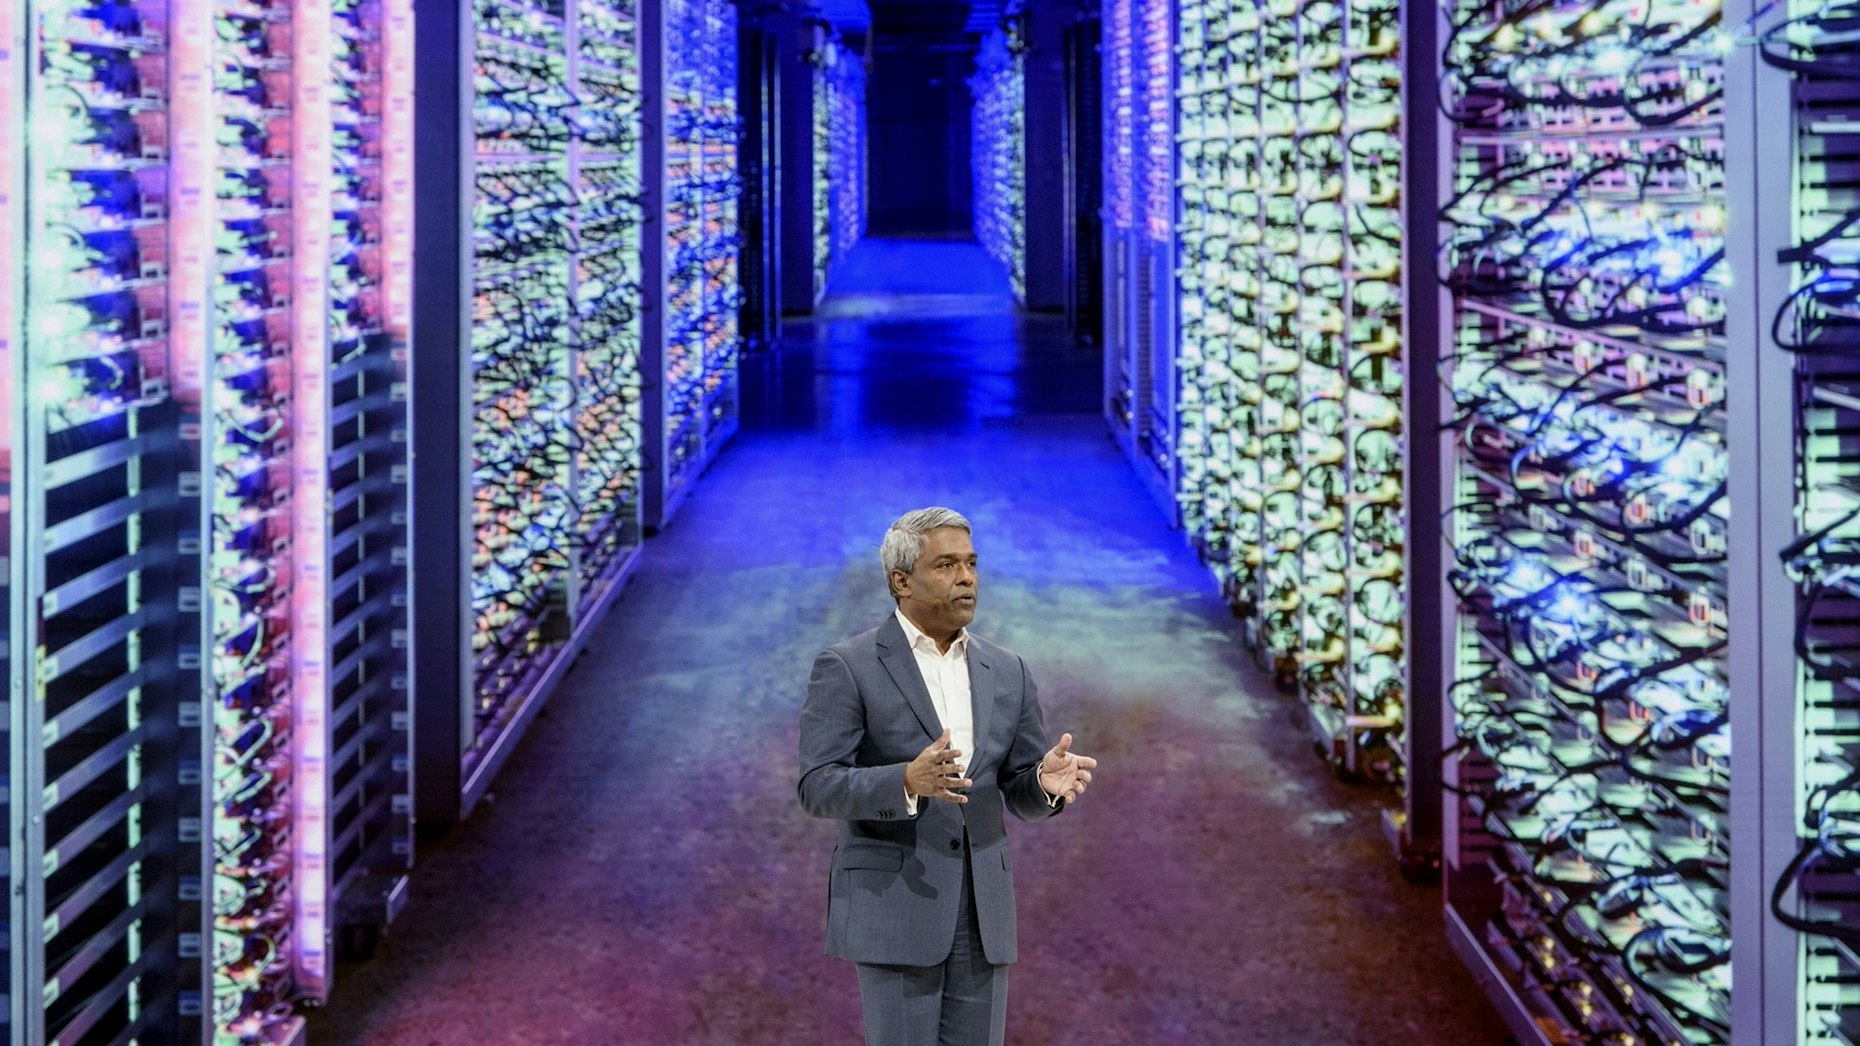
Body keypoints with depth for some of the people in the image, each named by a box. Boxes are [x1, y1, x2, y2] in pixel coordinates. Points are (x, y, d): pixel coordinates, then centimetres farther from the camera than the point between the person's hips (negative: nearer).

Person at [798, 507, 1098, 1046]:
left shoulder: (1007, 671, 11)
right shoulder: (846, 667, -6)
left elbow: (1021, 792, 11)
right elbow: (818, 788, -13)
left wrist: (1047, 781, -15)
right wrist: (908, 782, -31)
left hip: (982, 913, 5)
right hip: (892, 908, -5)